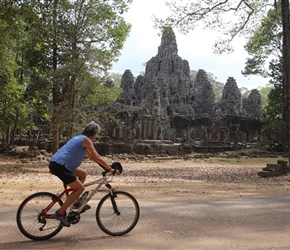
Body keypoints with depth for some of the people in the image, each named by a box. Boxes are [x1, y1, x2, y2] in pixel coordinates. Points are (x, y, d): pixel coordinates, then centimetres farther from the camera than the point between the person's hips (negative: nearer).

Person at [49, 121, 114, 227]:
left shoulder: (79, 138, 23)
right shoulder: (86, 140, -6)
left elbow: (92, 156, 29)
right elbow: (97, 157, -9)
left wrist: (105, 166, 26)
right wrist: (109, 168, -2)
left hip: (55, 163, 10)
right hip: (59, 166, -10)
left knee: (83, 173, 21)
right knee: (80, 188, -5)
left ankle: (76, 202, 21)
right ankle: (60, 213, -4)